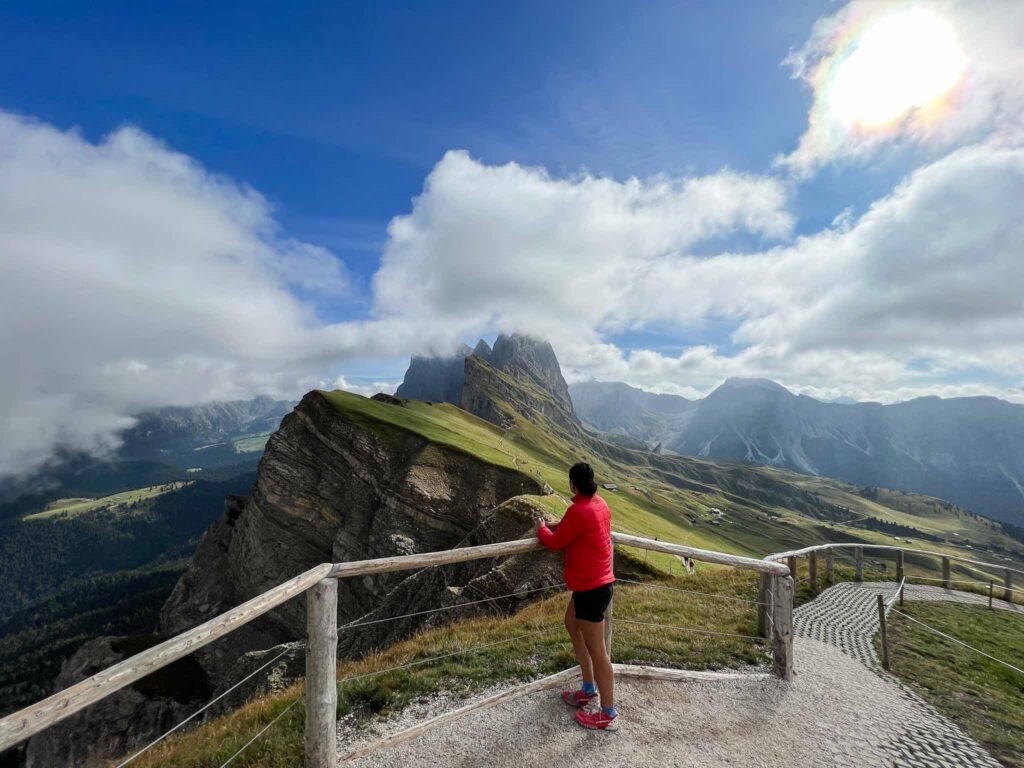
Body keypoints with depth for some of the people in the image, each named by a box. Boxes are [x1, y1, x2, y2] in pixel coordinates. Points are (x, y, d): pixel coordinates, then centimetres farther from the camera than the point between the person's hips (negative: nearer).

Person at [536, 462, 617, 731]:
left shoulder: (579, 511, -27)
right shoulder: (599, 503, 2)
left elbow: (555, 543, -13)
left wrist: (542, 529, 5)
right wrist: (558, 526, 9)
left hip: (591, 587, -10)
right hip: (595, 581, 10)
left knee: (596, 650, 5)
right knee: (572, 624, 26)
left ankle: (608, 714, 21)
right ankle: (590, 688, 38)